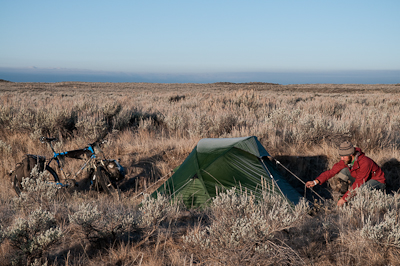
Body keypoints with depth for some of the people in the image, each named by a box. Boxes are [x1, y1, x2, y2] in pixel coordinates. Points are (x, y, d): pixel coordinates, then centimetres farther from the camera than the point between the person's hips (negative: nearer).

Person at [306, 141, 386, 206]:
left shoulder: (365, 163, -35)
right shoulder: (345, 160, -14)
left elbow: (358, 184, -33)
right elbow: (332, 171, -14)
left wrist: (344, 198, -31)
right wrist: (315, 182, -27)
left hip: (378, 182, -6)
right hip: (361, 180, 6)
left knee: (366, 185, -42)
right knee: (342, 171, -14)